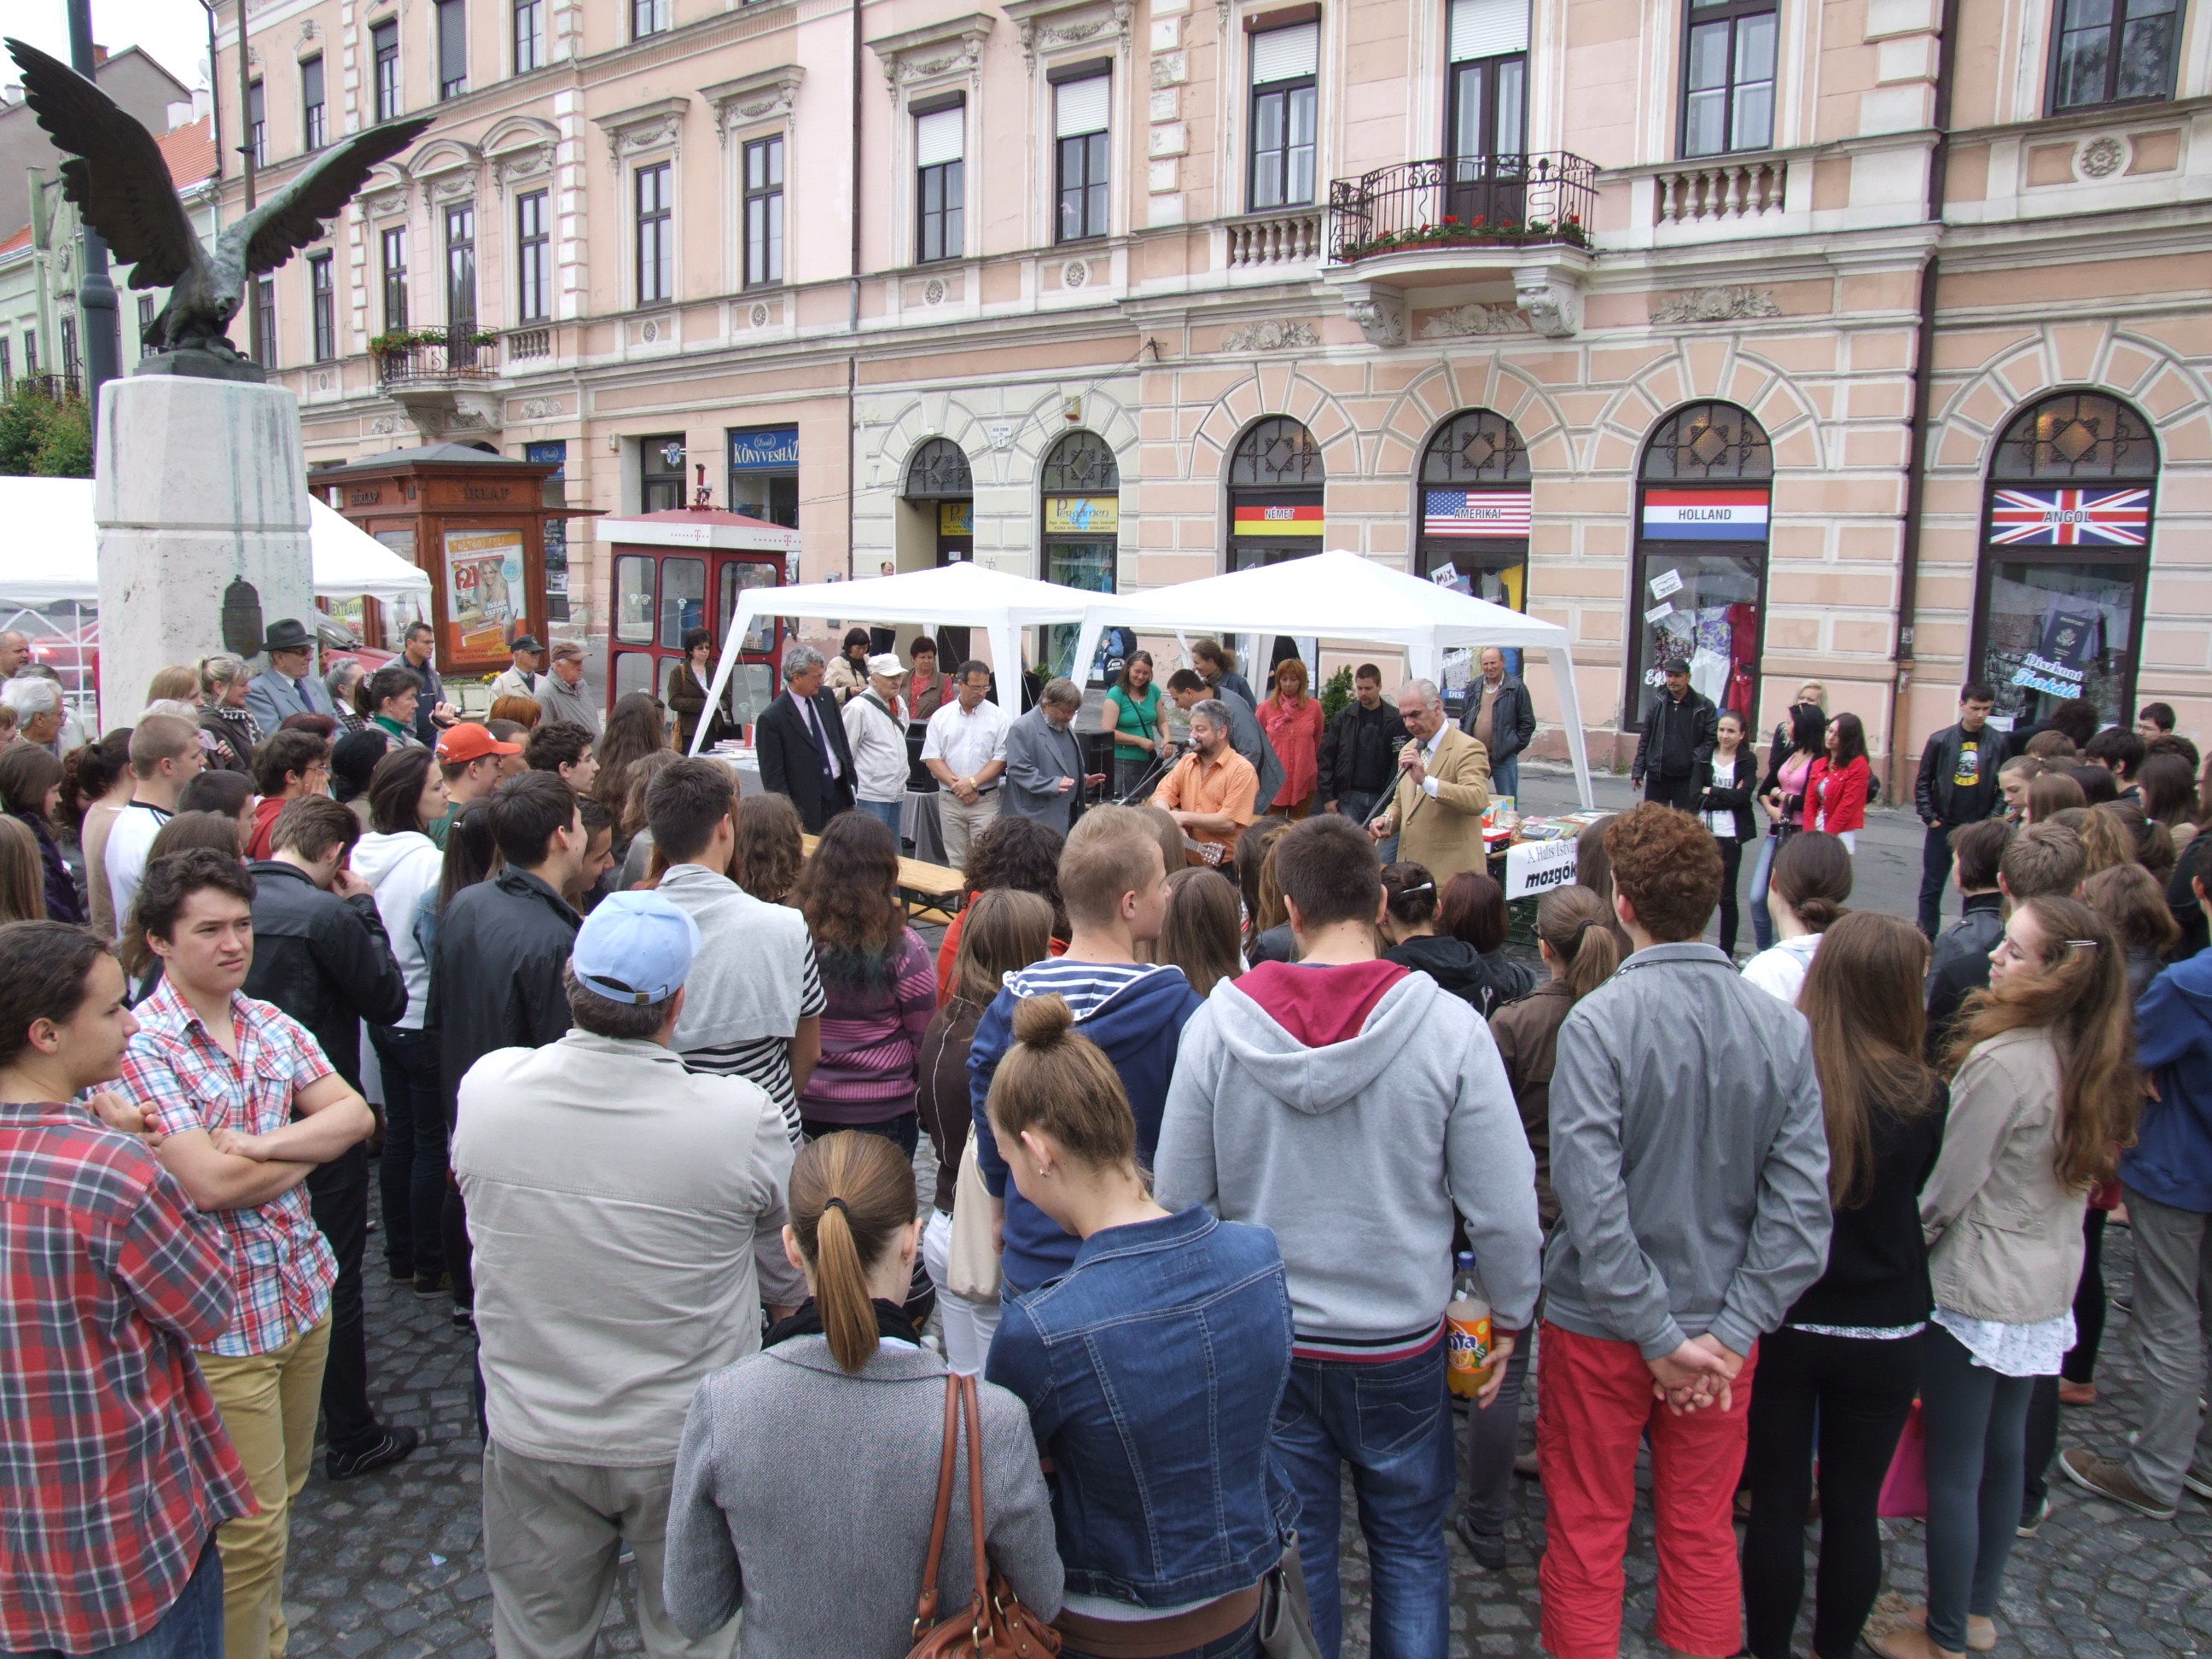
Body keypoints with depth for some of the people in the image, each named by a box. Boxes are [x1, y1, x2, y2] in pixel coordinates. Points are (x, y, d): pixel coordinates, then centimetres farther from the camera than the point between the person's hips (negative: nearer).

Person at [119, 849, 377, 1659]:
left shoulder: (273, 1026, 4)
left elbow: (355, 1115, -4)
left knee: (283, 1495, 22)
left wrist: (260, 1144, -19)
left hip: (303, 1288, 7)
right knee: (251, 1523, 5)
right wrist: (305, 1153, -7)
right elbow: (213, 1183, -23)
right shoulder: (138, 1047, -17)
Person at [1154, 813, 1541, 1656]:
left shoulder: (1217, 1023, -13)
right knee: (1410, 1546, 20)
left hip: (1262, 1339, 1)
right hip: (1400, 1342, -1)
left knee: (1293, 1549, 19)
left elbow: (1177, 1195, -5)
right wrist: (1510, 1315, 6)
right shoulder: (1449, 1026, -17)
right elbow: (1504, 1205, -11)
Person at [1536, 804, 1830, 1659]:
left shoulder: (1598, 1022, -21)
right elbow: (1801, 1204, -11)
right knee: (1705, 1538, 21)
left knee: (1587, 1540, 14)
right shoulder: (1783, 1026, -8)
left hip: (1602, 1328, -3)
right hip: (1720, 1328, 4)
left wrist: (1657, 1335, -14)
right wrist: (1730, 1334, -8)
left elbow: (1593, 1199, -24)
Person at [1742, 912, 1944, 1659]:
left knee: (1776, 1504, 13)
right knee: (1854, 1508, 17)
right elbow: (1914, 1197, 1)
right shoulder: (1923, 1097, -16)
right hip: (1883, 1335, 1)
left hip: (1778, 1323, 0)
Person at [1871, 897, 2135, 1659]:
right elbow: (2073, 1180, 9)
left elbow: (1944, 1193, -18)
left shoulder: (2003, 1063, -25)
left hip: (1976, 1294, -8)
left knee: (1953, 1473, 7)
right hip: (2048, 1290, 8)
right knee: (2003, 1454, 21)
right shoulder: (2089, 1058, -2)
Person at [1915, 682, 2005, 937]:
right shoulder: (1941, 740, -3)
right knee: (1931, 888, 8)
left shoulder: (2000, 743, -3)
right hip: (1942, 827, 1)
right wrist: (1929, 817, -3)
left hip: (1980, 830, 0)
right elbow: (1922, 782, 3)